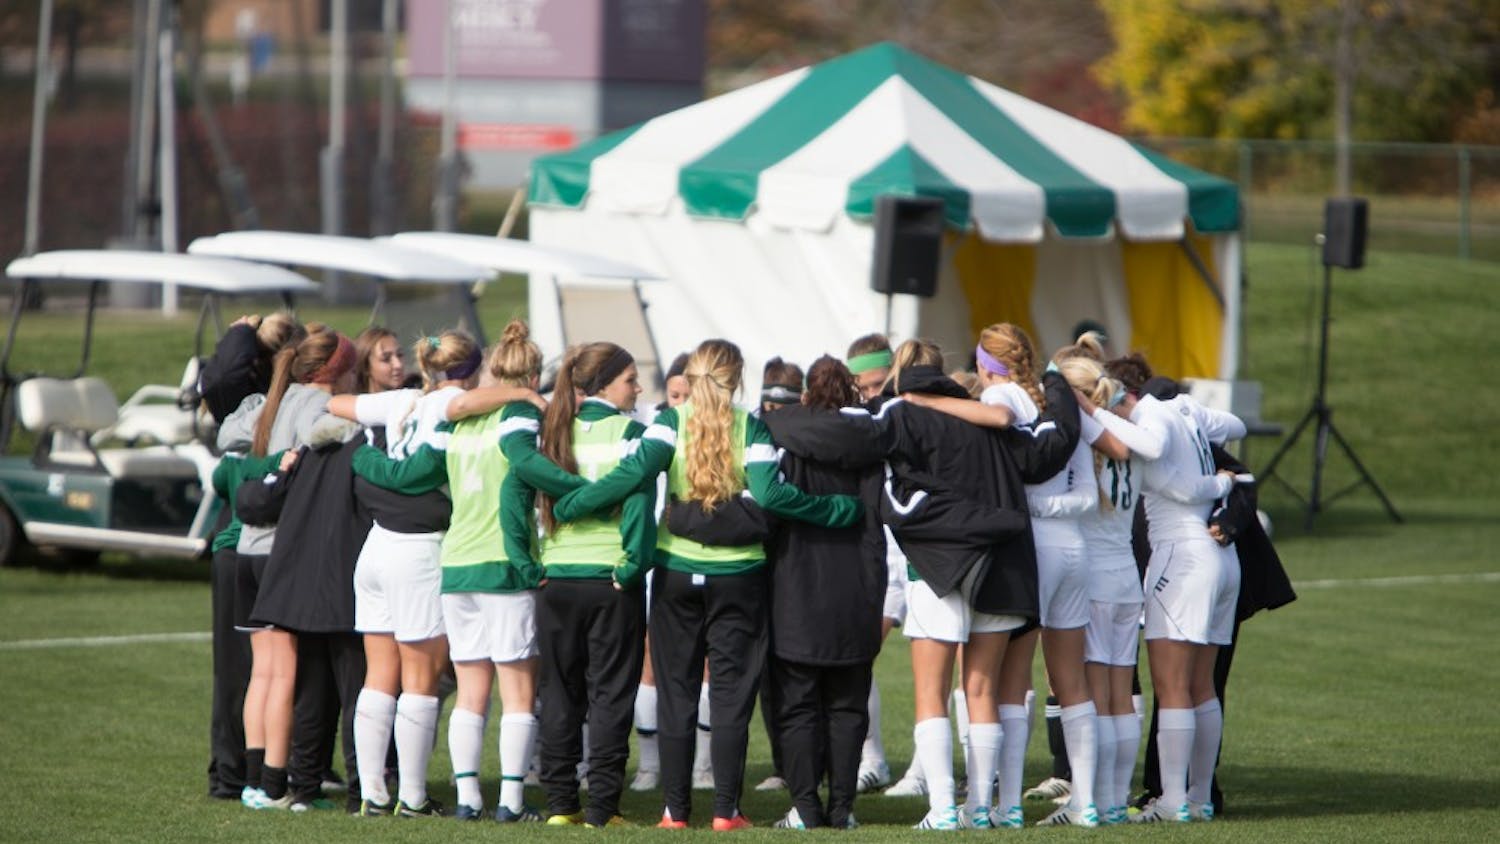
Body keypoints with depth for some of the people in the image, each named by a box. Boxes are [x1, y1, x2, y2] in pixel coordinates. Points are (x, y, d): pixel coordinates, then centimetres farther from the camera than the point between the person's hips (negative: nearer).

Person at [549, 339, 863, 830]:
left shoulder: (672, 423, -4)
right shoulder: (750, 428, -6)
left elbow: (633, 475, -16)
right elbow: (770, 495, -17)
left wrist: (567, 507, -7)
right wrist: (840, 511, -9)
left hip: (677, 570, 1)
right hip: (737, 573, -1)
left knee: (675, 693, 8)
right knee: (731, 693, 4)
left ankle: (675, 810, 7)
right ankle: (726, 810, 0)